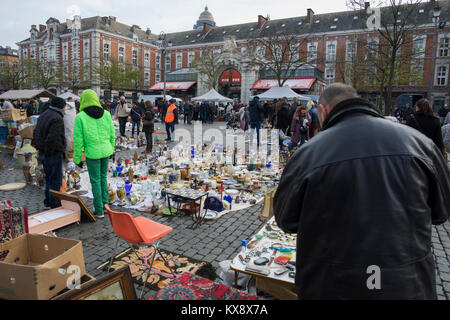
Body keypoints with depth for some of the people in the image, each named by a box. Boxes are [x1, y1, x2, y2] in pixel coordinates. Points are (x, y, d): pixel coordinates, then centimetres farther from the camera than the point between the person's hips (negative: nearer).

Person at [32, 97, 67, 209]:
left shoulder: (44, 115, 12)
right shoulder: (57, 119, -20)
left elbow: (36, 132, 20)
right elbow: (52, 138, -28)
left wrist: (39, 147, 20)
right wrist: (49, 151, -18)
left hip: (43, 153, 10)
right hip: (54, 154, -10)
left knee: (49, 178, 21)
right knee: (55, 180, 0)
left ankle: (48, 201, 31)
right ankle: (55, 205, 7)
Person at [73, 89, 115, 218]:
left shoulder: (80, 117, -9)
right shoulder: (106, 114, 1)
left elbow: (78, 141, -8)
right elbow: (112, 134, 6)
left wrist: (77, 159, 1)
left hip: (92, 153, -4)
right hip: (106, 151, 4)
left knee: (95, 181, 7)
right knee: (103, 177, 19)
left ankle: (99, 210, 15)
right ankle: (105, 205, 27)